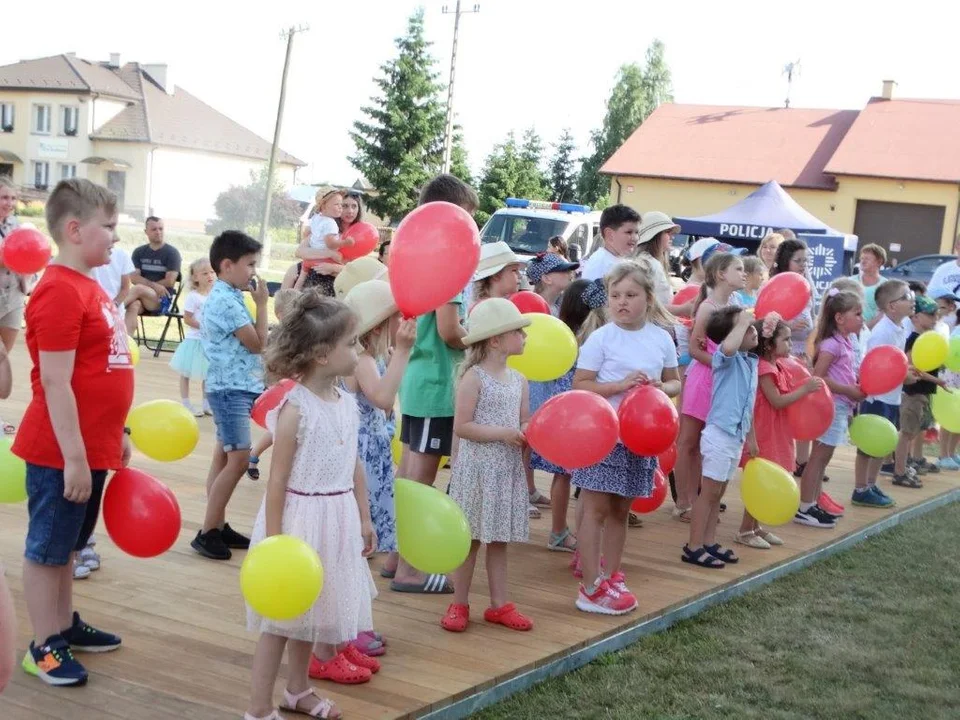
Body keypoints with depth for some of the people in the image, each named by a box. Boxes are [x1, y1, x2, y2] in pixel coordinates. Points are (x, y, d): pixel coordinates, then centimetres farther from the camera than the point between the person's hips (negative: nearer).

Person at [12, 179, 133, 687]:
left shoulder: (89, 286, 10)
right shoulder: (60, 292, -20)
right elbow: (55, 383, -22)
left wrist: (115, 434, 21)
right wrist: (74, 457, -21)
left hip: (91, 447, 9)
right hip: (61, 453, -9)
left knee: (66, 544, 21)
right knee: (46, 547, 5)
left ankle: (65, 625, 34)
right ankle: (44, 647, 16)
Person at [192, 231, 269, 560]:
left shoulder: (229, 297, 13)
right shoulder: (225, 301, -18)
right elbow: (257, 343, -14)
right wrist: (261, 303, -7)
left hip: (237, 387, 11)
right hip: (230, 389, -10)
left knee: (224, 458, 13)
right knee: (239, 460, -13)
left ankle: (218, 526, 19)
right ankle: (207, 532, -8)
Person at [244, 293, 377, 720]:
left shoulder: (347, 403, 4)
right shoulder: (296, 409, -18)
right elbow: (277, 480, -16)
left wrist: (363, 518, 15)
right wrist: (273, 541, -16)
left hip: (337, 520, 7)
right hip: (300, 520, -7)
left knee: (309, 612, 21)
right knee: (282, 619, 1)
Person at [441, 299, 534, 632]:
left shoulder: (518, 380, 9)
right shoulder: (474, 377, -11)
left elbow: (523, 422, 14)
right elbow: (461, 426, -15)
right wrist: (503, 434, -20)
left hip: (508, 468, 6)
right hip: (477, 468, -6)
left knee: (499, 539, 11)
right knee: (470, 538, 2)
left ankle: (499, 604, 19)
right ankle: (459, 604, 13)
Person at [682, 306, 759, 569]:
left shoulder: (752, 361, 11)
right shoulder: (726, 359, -13)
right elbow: (728, 347, -41)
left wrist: (751, 437, 23)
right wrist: (742, 323, -26)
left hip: (737, 437, 8)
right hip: (719, 434, -8)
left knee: (718, 493, 14)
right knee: (709, 492, -3)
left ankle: (709, 542, 22)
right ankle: (693, 547, 3)